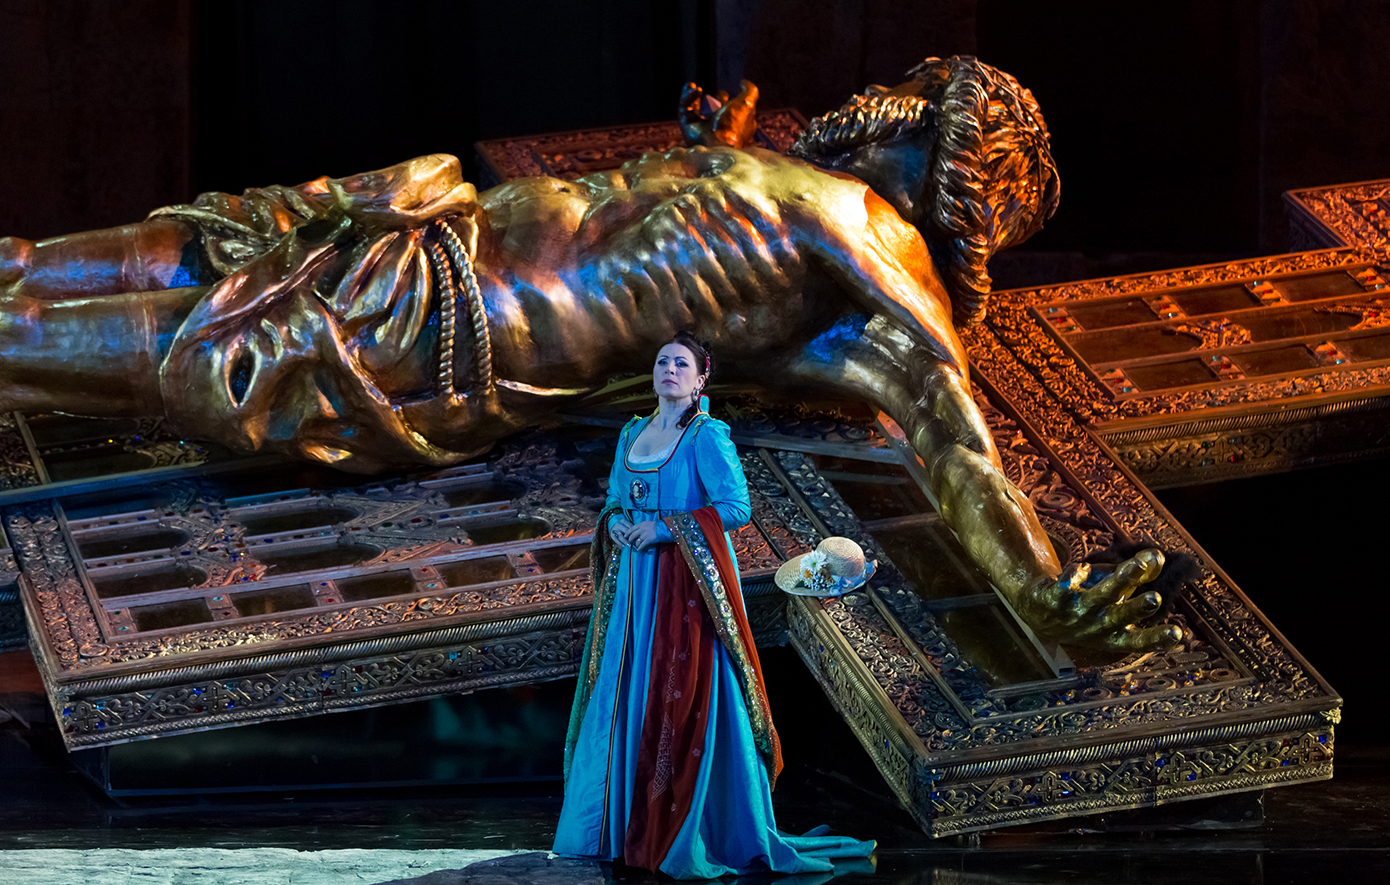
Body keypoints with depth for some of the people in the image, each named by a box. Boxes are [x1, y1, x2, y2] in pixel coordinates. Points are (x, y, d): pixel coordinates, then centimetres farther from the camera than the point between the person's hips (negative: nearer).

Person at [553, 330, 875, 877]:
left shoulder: (706, 436, -7)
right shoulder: (633, 434, 14)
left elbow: (736, 506, -14)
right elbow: (614, 499, 23)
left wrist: (667, 528, -16)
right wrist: (615, 523, 1)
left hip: (686, 588, -7)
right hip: (633, 585, 7)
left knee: (684, 703, -9)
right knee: (622, 699, 7)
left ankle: (689, 834, -5)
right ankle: (627, 825, 14)